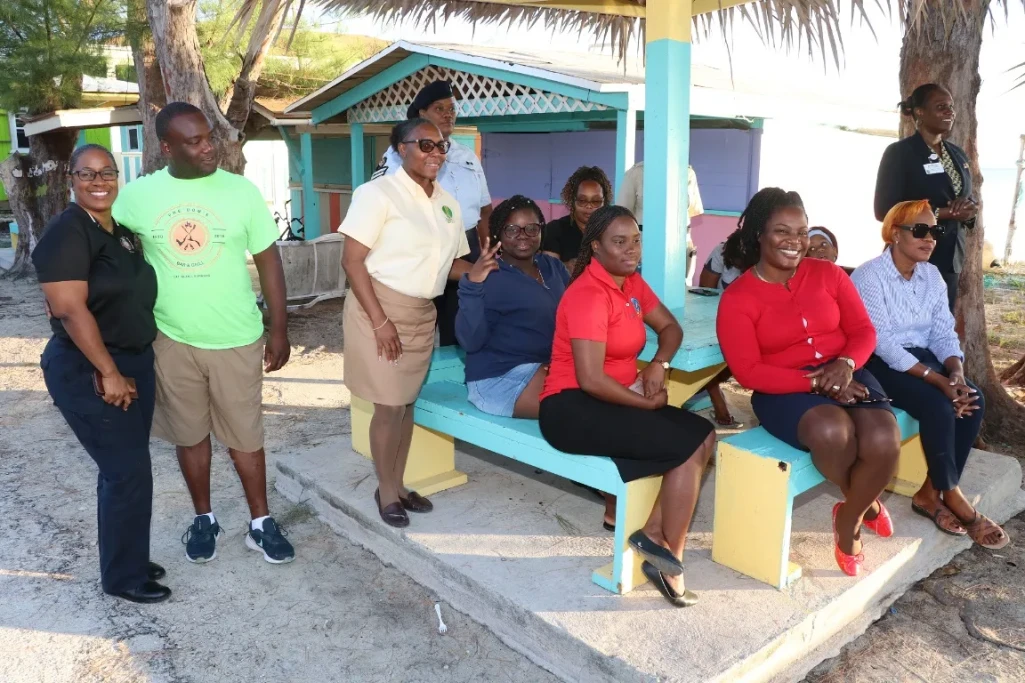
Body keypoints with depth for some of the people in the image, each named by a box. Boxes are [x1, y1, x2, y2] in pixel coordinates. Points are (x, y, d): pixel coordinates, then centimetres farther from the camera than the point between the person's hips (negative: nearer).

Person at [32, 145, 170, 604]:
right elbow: (70, 310, -22)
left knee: (124, 469, 15)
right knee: (128, 472, -5)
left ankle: (128, 560, 29)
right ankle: (123, 576, 10)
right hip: (87, 373, -8)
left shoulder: (120, 232, 12)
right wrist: (108, 373, -22)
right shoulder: (66, 234, -15)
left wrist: (131, 367, 9)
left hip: (136, 363, 8)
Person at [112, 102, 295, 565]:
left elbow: (268, 262, -2)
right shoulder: (138, 194, -4)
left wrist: (279, 329, -3)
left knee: (245, 434, 9)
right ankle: (203, 518, 34)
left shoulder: (241, 190, -7)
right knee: (189, 433, 15)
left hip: (235, 339, -1)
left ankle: (260, 522, 25)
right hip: (171, 339, 2)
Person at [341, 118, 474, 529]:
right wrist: (380, 321, -21)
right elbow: (352, 261, -16)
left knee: (408, 402, 14)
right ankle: (386, 492, 20)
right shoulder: (379, 193, -12)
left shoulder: (448, 203, 9)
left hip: (423, 315, 6)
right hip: (381, 308, -6)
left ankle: (398, 485, 30)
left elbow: (450, 264, 14)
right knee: (389, 406, 0)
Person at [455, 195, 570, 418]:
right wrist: (472, 285, -29)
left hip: (550, 367, 7)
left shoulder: (553, 266, 11)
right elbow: (470, 341, -18)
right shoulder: (490, 277, -9)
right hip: (502, 377, -7)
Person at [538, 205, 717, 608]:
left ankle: (653, 535, -4)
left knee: (704, 437, -8)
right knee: (690, 446, -15)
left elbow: (670, 327, 16)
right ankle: (669, 558, 1)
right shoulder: (588, 295, -18)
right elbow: (590, 380, -24)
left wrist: (658, 365, -6)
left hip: (614, 401, 9)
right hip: (573, 409, -9)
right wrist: (648, 402, -11)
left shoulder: (631, 281, 9)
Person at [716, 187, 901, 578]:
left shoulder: (828, 274, 8)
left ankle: (849, 522, 6)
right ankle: (866, 505, 2)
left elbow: (863, 331, 6)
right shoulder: (737, 297, -6)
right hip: (783, 389, -4)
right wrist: (815, 382, -21)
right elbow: (749, 371, -14)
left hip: (845, 375, 4)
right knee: (832, 432, -35)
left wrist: (845, 364, -16)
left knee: (883, 441, -25)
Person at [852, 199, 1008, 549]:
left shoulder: (932, 275, 8)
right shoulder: (868, 276, -15)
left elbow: (944, 333, 4)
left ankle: (931, 493, -6)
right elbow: (882, 342, -22)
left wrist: (956, 373, -17)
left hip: (920, 357, 7)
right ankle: (953, 498, -7)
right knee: (938, 406, -26)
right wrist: (939, 381, -26)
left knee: (973, 400, -16)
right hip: (880, 363, -7)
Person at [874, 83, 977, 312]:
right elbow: (884, 210, -14)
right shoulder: (899, 153, -6)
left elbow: (969, 201, 21)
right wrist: (943, 213, -17)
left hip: (950, 260, 7)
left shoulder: (958, 154, 15)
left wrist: (969, 209, -5)